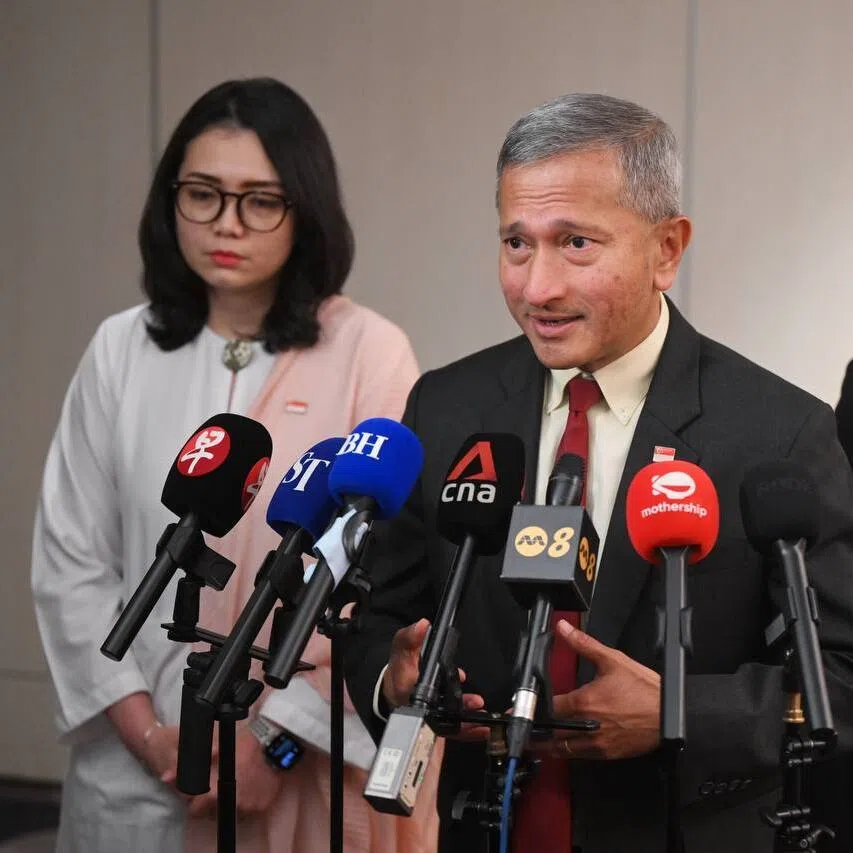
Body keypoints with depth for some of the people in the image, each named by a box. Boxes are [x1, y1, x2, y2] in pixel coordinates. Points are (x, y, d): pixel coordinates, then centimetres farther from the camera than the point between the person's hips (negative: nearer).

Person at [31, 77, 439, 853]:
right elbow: (69, 561, 3)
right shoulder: (120, 351, 3)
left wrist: (276, 735, -12)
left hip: (314, 775, -2)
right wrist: (147, 733, -6)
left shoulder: (370, 352, -6)